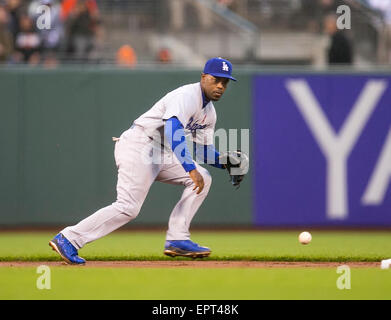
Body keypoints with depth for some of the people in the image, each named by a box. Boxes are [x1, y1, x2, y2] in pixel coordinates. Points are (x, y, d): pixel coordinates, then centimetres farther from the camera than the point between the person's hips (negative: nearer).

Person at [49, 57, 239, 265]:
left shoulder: (209, 112, 15)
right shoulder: (187, 96, -17)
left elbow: (203, 149, 19)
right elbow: (173, 131, -32)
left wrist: (225, 162, -1)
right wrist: (191, 169, -39)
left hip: (159, 154, 10)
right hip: (137, 147, -10)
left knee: (203, 179, 5)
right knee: (128, 208, -18)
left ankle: (176, 240, 0)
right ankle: (68, 239, -16)